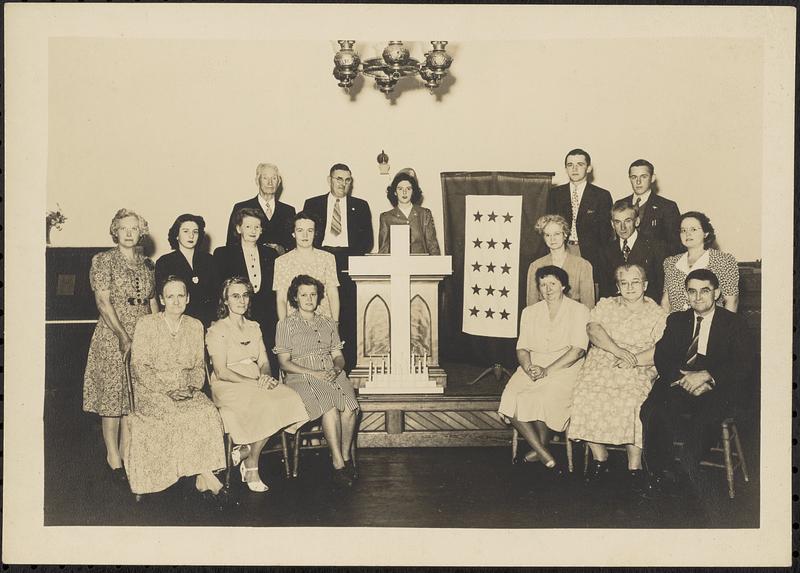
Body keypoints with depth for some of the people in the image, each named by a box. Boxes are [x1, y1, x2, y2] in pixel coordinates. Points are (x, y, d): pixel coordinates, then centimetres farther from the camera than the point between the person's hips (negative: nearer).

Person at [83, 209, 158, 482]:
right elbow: (103, 302, -10)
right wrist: (123, 336, -17)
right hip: (112, 336, -5)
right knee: (113, 395, 0)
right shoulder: (103, 260, -3)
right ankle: (113, 457, 9)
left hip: (143, 337, 5)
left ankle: (126, 453, 17)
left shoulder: (147, 264, 12)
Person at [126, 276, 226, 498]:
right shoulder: (146, 324, -1)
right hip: (152, 391, -3)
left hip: (186, 392, 3)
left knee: (208, 413, -27)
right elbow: (138, 366, -6)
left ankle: (202, 476, -25)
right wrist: (167, 390, -17)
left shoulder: (195, 326, 11)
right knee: (183, 417, -31)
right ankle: (206, 474, -24)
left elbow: (199, 365, 12)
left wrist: (192, 387, -9)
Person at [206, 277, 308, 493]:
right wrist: (254, 382, -19)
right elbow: (221, 372, -10)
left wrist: (265, 377, -12)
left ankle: (244, 451, -13)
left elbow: (264, 362, 13)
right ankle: (252, 465, -12)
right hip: (228, 387, -6)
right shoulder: (217, 330, -2)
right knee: (267, 406, -34)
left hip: (255, 382, 6)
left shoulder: (254, 327, 19)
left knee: (290, 399, -25)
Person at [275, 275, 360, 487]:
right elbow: (285, 362, -1)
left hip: (333, 375, 4)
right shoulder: (286, 324, 6)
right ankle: (338, 464, -26)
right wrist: (314, 374, -13)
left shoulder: (328, 323, 21)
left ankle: (346, 456, -12)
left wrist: (336, 369, -6)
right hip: (302, 379, -4)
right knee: (330, 409, -32)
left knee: (350, 408, -27)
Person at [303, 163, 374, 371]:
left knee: (349, 320, -6)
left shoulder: (360, 206, 17)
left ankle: (349, 367, -2)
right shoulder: (312, 204, 15)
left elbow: (368, 241, 11)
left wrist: (351, 255, -5)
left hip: (349, 270, 0)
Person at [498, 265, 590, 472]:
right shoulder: (530, 312, 17)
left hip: (564, 368, -4)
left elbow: (578, 350, -8)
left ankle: (540, 448, -5)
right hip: (532, 367, 4)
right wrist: (528, 366, -11)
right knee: (511, 398, -23)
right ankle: (544, 455, -16)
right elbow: (522, 348, 12)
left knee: (543, 399, -32)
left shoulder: (578, 311, 2)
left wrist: (547, 370, -18)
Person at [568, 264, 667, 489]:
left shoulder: (658, 315, 11)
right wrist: (618, 350, -14)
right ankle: (600, 457, -9)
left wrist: (634, 359, -17)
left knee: (632, 402, -33)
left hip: (638, 372, -2)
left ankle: (635, 465, -20)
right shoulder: (606, 305, 20)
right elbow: (593, 329, 0)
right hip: (600, 366, 3)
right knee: (586, 397, -27)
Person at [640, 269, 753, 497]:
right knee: (652, 411, -30)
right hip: (678, 383, 3)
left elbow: (744, 364, -4)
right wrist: (684, 378, -14)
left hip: (718, 388, -2)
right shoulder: (676, 320, 18)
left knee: (704, 417, -38)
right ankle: (663, 475, -17)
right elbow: (661, 358, 6)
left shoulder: (733, 323, 9)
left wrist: (706, 375, -19)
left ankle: (690, 467, -14)